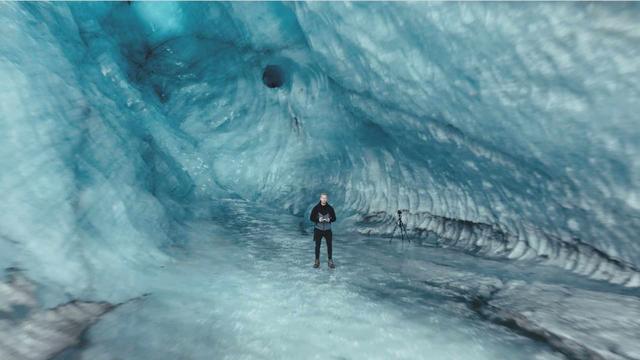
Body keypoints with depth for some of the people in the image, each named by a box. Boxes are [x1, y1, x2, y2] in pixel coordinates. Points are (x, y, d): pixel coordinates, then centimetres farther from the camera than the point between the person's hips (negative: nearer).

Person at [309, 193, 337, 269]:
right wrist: (318, 220, -21)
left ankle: (330, 261, 19)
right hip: (318, 229, -1)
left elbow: (334, 218, 2)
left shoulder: (330, 208, -4)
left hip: (328, 229, 1)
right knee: (317, 245, 6)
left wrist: (329, 219, -19)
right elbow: (311, 218, -4)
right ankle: (317, 261, 21)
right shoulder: (316, 208, -7)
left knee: (329, 245, 4)